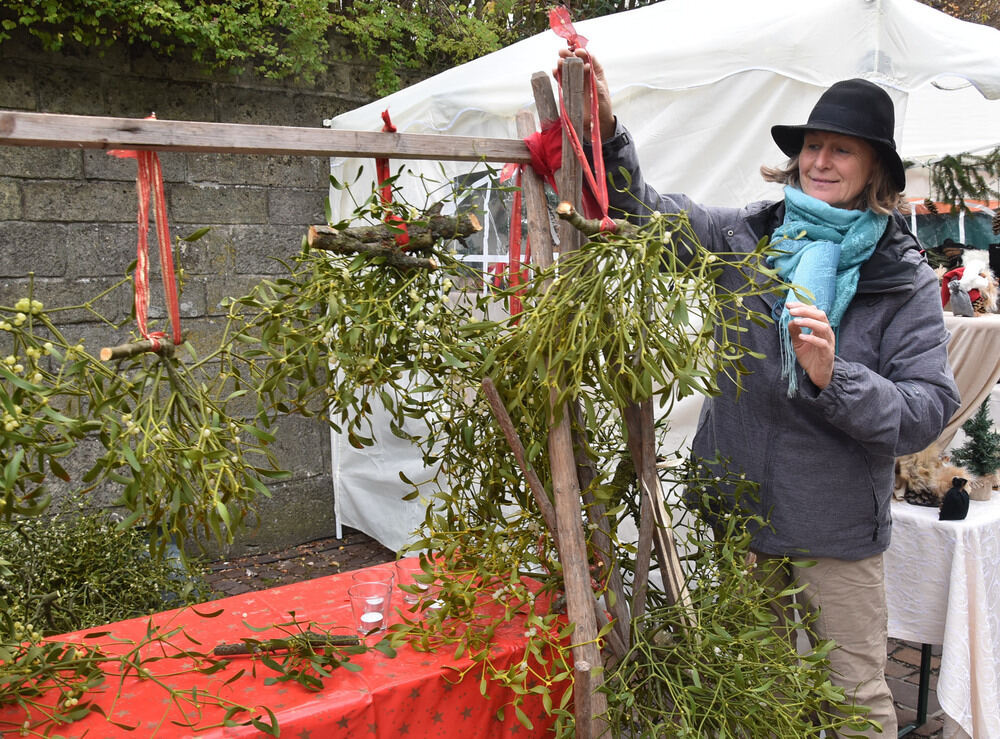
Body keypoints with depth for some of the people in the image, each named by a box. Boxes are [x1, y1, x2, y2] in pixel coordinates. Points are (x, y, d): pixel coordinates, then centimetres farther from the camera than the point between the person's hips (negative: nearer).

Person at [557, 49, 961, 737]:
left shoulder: (906, 280, -7)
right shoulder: (745, 234, -1)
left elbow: (929, 410, -12)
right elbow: (644, 209, 0)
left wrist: (833, 377, -28)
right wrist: (605, 127, -16)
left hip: (839, 530, -2)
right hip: (736, 508, 3)